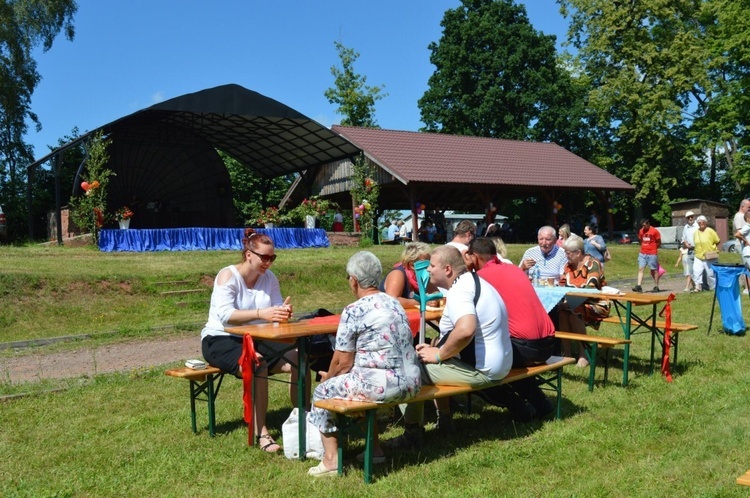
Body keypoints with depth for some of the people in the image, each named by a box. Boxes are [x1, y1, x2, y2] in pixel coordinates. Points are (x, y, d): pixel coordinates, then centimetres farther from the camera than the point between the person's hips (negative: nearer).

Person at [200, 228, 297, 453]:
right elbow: (225, 315, -28)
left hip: (256, 339, 6)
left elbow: (276, 309, -3)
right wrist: (260, 313, -41)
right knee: (257, 365, -37)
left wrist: (283, 312, -29)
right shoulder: (227, 276, -13)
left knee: (299, 361, -18)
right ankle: (261, 433, -28)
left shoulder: (269, 278, 4)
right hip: (221, 340, -5)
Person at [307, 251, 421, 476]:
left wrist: (327, 378, 17)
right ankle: (375, 448, 35)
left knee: (323, 392, 14)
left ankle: (331, 459, 11)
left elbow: (343, 362, -6)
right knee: (357, 384, 33)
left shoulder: (353, 311, -10)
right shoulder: (394, 303, 12)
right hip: (411, 383, 8)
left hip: (382, 385, -8)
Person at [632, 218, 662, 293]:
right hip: (642, 253, 5)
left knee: (654, 270, 5)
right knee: (640, 269, -5)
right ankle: (638, 286, -9)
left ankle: (656, 287, 14)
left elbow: (659, 242, 2)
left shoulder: (654, 231, -6)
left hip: (652, 254, -4)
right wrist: (644, 247, 11)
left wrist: (653, 248, 8)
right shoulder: (641, 231, 7)